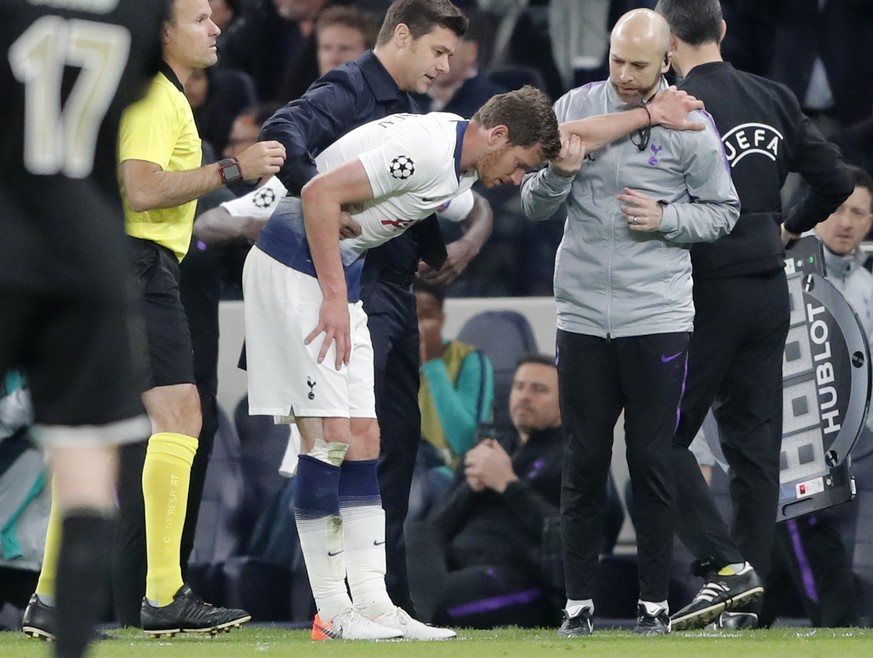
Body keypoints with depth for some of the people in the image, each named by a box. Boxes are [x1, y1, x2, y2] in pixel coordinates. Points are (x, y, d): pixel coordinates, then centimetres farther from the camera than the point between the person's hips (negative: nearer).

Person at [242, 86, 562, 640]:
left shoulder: (460, 168, 9)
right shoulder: (427, 151, -22)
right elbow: (320, 195, -25)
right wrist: (335, 298, -23)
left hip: (338, 272, 10)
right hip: (295, 266, -10)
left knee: (363, 439, 6)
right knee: (328, 435, -11)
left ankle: (373, 604, 5)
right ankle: (333, 613, -10)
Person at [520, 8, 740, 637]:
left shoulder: (688, 125, -3)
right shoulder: (574, 110, 2)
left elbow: (722, 211, 4)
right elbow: (534, 206, 5)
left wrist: (665, 218, -13)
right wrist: (558, 176, -16)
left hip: (657, 317, -2)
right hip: (584, 316, 2)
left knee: (652, 461, 1)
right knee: (585, 462, 5)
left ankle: (655, 602, 9)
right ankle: (579, 602, 10)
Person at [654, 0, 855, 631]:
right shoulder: (775, 99, 6)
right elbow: (835, 181, 9)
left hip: (709, 293, -6)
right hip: (770, 290, 6)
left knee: (665, 438, 2)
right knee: (755, 443, 9)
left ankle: (725, 564, -12)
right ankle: (747, 598, 10)